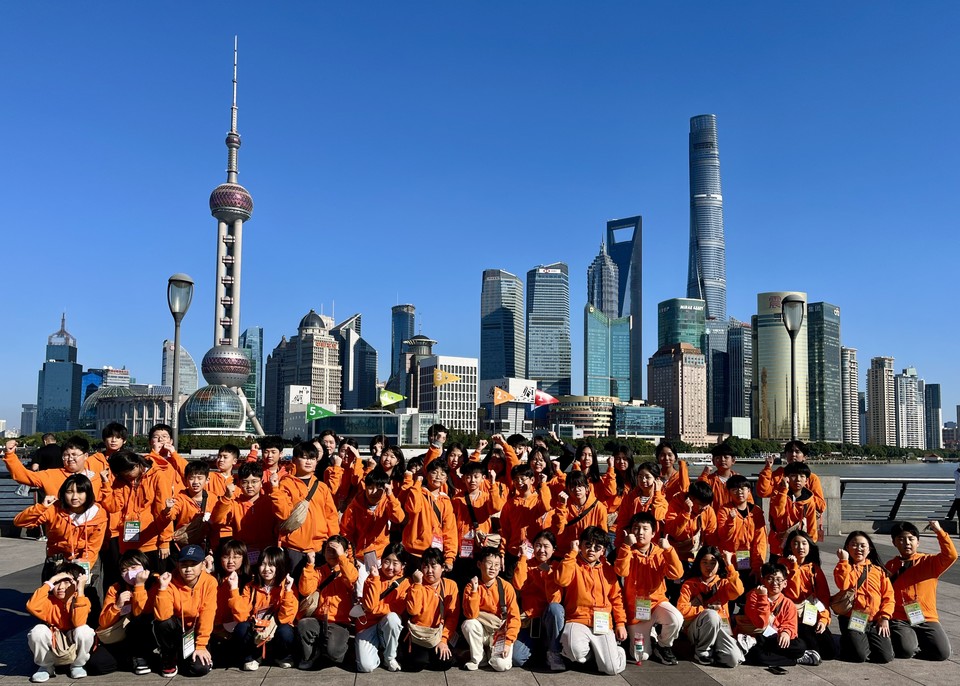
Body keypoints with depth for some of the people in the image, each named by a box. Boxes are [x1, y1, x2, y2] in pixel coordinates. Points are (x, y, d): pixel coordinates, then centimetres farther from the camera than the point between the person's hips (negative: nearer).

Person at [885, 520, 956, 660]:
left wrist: (939, 531, -19)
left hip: (926, 619, 1)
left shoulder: (929, 562, 5)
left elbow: (951, 556, -15)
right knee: (905, 650, -29)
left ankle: (916, 640, 9)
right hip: (900, 621, -1)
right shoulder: (890, 566, 9)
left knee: (942, 652, -21)